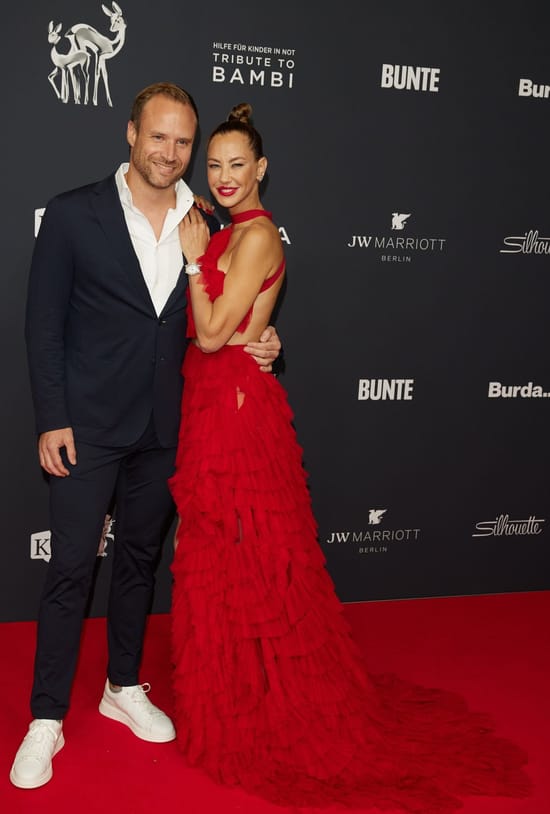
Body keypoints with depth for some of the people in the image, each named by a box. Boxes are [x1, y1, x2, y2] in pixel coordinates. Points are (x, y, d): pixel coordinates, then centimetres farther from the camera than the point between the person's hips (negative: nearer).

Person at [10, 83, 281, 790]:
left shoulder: (205, 226, 4)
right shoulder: (73, 214, -7)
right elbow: (44, 322, -6)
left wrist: (255, 345, -7)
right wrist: (51, 420, -11)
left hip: (163, 428, 4)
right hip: (88, 425, -4)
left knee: (140, 558, 16)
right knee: (70, 568, 0)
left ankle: (123, 688, 34)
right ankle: (46, 720, 15)